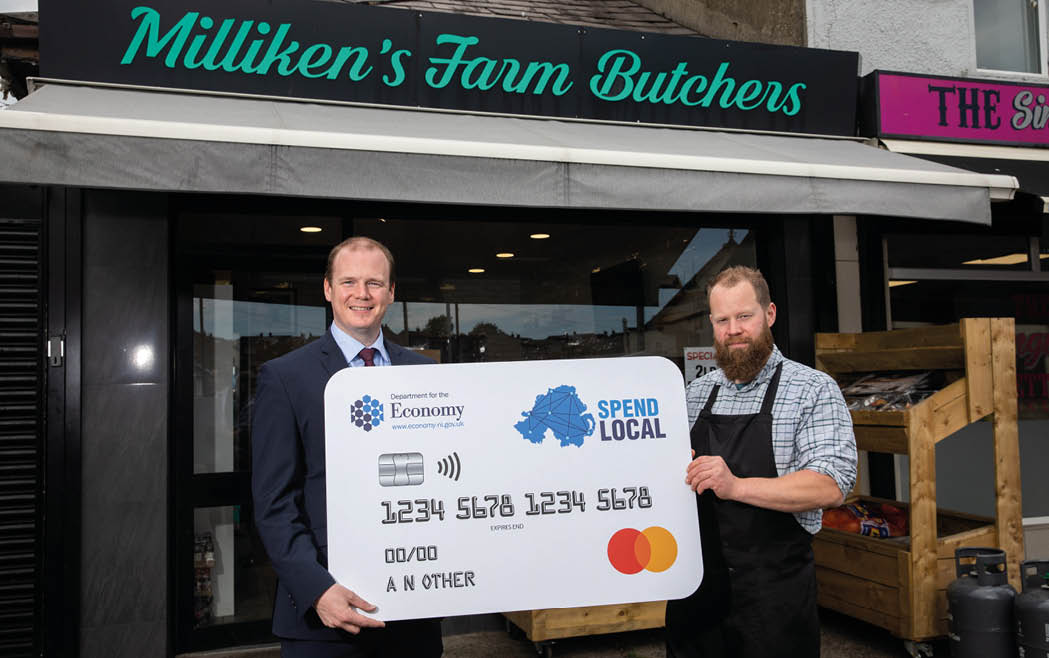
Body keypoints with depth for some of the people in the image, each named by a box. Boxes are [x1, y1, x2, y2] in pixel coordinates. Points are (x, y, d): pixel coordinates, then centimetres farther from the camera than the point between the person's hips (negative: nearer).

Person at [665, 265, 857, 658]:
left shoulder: (814, 390, -6)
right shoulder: (695, 394, 9)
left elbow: (830, 486, -17)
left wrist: (736, 486, -26)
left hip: (774, 591, -4)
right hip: (697, 585, 4)